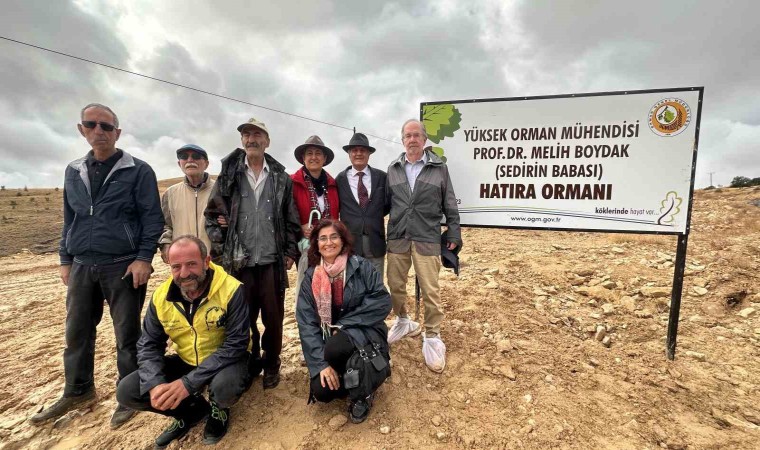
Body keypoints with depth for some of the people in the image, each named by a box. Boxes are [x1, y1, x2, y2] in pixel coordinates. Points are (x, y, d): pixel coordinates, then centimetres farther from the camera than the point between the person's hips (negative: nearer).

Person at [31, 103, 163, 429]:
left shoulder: (138, 171, -4)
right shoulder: (74, 171, 13)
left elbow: (152, 218, -8)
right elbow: (69, 219, 18)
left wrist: (144, 257, -15)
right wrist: (65, 259, 13)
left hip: (124, 266, -5)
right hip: (82, 266, 6)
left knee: (127, 334, 4)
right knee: (76, 332, 14)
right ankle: (78, 391, 34)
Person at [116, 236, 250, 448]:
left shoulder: (230, 290, -26)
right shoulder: (161, 296, -9)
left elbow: (235, 345, -27)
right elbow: (149, 345, -2)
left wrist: (188, 383, -31)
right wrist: (155, 384, -21)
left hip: (224, 360, -4)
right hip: (185, 362, 5)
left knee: (225, 387, -36)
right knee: (127, 392, -9)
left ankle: (218, 410, 4)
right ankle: (193, 409, 13)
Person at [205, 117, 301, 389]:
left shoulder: (281, 178, 5)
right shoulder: (229, 175, 4)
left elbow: (291, 220, 6)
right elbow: (212, 215, 5)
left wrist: (291, 252, 2)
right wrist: (220, 254, 0)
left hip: (273, 262, 0)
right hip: (239, 262, 0)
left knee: (273, 318, 9)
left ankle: (271, 366, 29)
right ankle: (250, 365, 32)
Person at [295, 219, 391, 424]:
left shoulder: (361, 266, -9)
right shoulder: (311, 277, -1)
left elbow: (382, 301, -15)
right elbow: (306, 323, -6)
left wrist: (344, 324, -19)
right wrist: (321, 363, -16)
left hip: (364, 333, -3)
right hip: (329, 341, 3)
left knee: (335, 349, -33)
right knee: (321, 391, -17)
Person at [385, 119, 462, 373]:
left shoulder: (439, 168, 2)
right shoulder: (393, 169, 8)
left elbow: (450, 205, 4)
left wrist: (454, 234, 2)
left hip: (427, 239, -3)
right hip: (397, 238, 3)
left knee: (430, 290, -1)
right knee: (395, 286, 12)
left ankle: (432, 337, 17)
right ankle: (403, 321, 38)